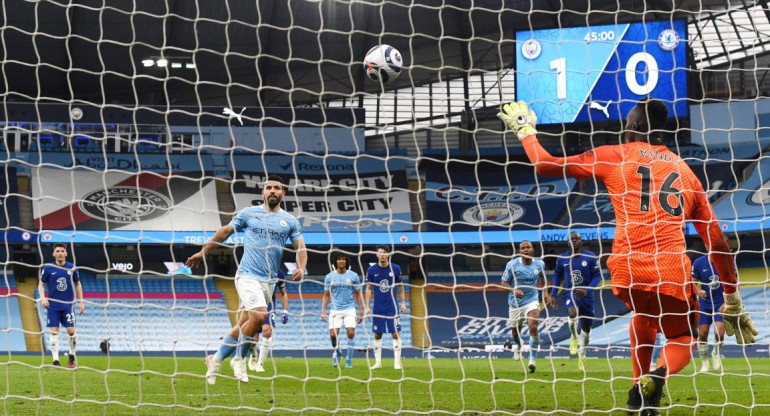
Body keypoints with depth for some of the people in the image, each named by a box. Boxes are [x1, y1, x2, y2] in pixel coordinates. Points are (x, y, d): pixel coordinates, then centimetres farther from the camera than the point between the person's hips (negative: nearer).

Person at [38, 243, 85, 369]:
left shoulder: (72, 268, 1)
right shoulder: (48, 268, -2)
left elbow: (78, 284, 12)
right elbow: (41, 284, 6)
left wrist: (81, 302, 8)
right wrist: (43, 298, -11)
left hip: (68, 305, 0)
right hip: (53, 305, 0)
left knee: (71, 331, -6)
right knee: (54, 331, -4)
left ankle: (72, 357, 14)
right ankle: (55, 361, -1)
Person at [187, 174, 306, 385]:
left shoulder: (289, 220, 9)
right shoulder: (248, 213, 3)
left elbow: (301, 248, 11)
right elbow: (224, 231, 15)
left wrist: (301, 268, -9)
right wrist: (203, 252, 19)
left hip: (269, 280, 4)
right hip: (248, 275, -4)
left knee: (244, 325, 4)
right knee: (259, 315, -24)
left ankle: (216, 360, 22)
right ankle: (239, 359, -4)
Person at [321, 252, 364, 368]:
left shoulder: (353, 276, 1)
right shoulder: (330, 277, 4)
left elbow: (358, 295, 6)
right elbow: (326, 295, 9)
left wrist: (361, 312, 2)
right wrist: (323, 311, 1)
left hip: (349, 310, -1)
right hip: (335, 310, 1)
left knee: (351, 333, -14)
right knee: (333, 334, -10)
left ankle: (349, 359, 0)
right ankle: (337, 352, 21)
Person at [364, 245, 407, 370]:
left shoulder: (395, 269, -2)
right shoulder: (371, 270, -1)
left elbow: (401, 287, 7)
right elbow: (368, 288, 5)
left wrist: (403, 303, 2)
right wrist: (367, 306, 1)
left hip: (392, 307, -1)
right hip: (378, 307, 1)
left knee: (395, 333, -5)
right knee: (377, 335, 4)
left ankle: (397, 362, -1)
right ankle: (378, 362, 11)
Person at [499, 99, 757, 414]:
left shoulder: (615, 156, 10)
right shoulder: (684, 170, 18)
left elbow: (544, 164, 13)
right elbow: (716, 241, 16)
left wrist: (525, 130, 32)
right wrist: (733, 298, 22)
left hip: (627, 271, 1)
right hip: (673, 275, 0)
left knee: (644, 312, 34)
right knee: (682, 340, 21)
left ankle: (639, 387, 25)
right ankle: (660, 375, -12)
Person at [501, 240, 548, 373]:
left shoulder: (539, 264, -3)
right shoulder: (512, 265, -12)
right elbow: (504, 282, -6)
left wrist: (545, 292, 14)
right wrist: (514, 290, -25)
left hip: (532, 300, 0)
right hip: (515, 302, 0)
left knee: (533, 327, -21)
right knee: (515, 329, 15)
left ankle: (532, 360, -17)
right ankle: (517, 347, 53)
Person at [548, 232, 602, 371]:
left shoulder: (590, 257, -5)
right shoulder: (562, 258, 1)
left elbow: (597, 276, -4)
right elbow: (557, 276, 14)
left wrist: (587, 290, -18)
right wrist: (553, 295, 7)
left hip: (586, 295, 1)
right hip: (570, 293, -1)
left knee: (586, 327, 7)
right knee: (573, 312, -34)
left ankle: (582, 355, 27)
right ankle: (574, 338, -7)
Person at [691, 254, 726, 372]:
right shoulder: (698, 263, -7)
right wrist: (698, 291, -19)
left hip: (721, 303, -1)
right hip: (704, 303, 1)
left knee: (719, 333, -14)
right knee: (702, 334, -1)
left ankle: (716, 354, 18)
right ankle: (704, 363, 19)